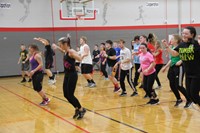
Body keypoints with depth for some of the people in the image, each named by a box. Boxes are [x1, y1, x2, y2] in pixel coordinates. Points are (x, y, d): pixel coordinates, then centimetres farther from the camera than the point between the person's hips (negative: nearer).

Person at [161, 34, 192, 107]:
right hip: (172, 68, 8)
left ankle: (189, 100, 11)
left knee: (179, 86, -6)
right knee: (172, 85, 9)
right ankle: (179, 99, 28)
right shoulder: (172, 48, 11)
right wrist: (165, 67, 20)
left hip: (179, 68, -8)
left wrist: (180, 61, -28)